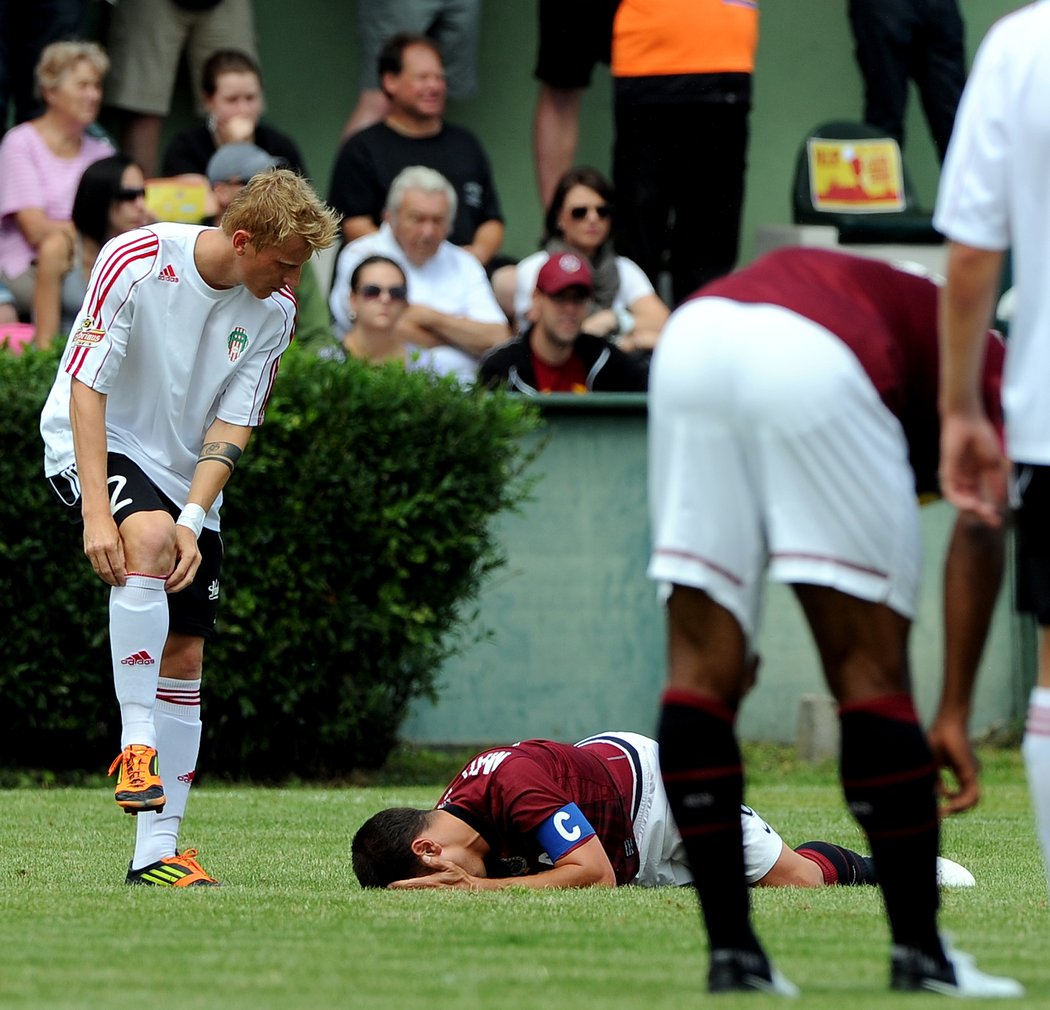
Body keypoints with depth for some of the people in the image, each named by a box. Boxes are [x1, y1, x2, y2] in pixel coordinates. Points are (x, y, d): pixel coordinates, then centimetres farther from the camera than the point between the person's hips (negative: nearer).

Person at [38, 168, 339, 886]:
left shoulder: (276, 308, -7)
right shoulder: (136, 261, -21)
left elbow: (233, 424, -6)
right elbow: (86, 384, -21)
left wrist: (194, 518, -20)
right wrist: (97, 513, -29)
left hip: (186, 475, 5)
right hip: (95, 446, -5)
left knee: (185, 657, 0)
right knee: (149, 535, -37)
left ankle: (157, 851, 4)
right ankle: (137, 745, -34)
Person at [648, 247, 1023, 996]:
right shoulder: (993, 371, 23)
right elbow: (979, 530, 7)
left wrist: (727, 622, 31)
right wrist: (954, 716, 6)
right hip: (815, 367, -6)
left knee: (701, 670, 11)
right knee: (872, 675, 6)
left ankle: (732, 953, 11)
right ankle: (920, 953, 11)